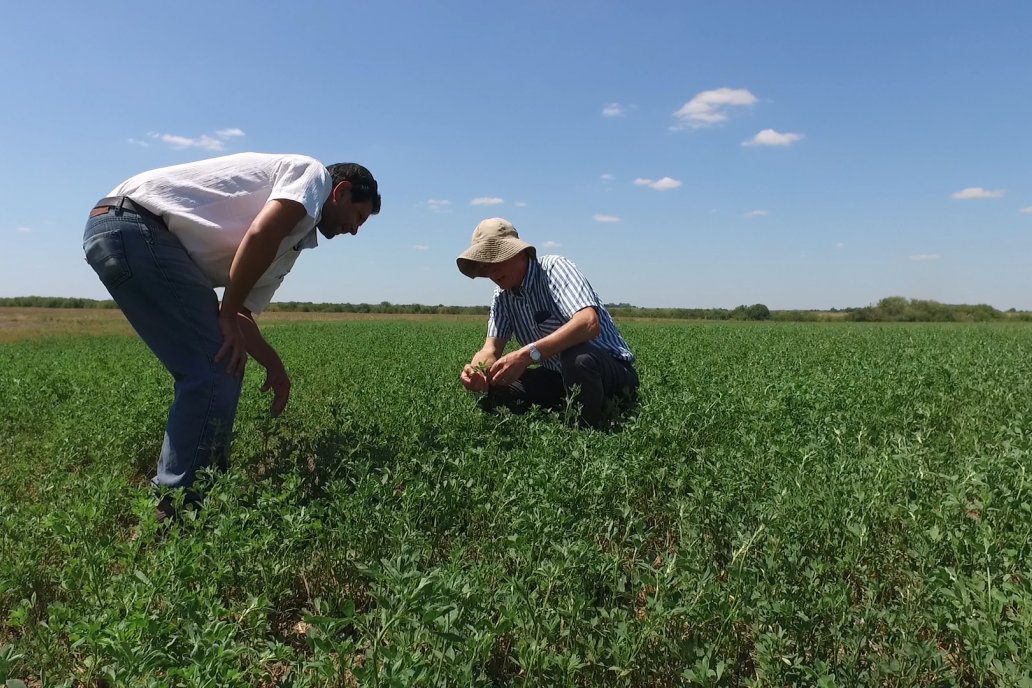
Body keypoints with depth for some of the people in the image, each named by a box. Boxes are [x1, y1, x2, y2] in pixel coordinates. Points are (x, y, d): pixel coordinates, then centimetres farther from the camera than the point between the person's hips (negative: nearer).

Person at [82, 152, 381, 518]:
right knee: (215, 367, -10)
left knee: (221, 362, 14)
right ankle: (177, 505, -3)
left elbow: (242, 314, 19)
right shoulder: (312, 174, 1)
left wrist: (274, 366, 10)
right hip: (135, 227, -10)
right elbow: (259, 236, -18)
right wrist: (228, 316, -9)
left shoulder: (291, 241, 24)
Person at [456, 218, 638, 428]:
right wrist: (475, 369, -26)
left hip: (615, 373, -6)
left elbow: (589, 323, -33)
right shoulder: (502, 297, 6)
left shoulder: (554, 267, -16)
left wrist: (527, 355, -41)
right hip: (561, 379, 7)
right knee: (493, 388, -10)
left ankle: (587, 428, -13)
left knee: (576, 357, -38)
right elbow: (491, 350, -2)